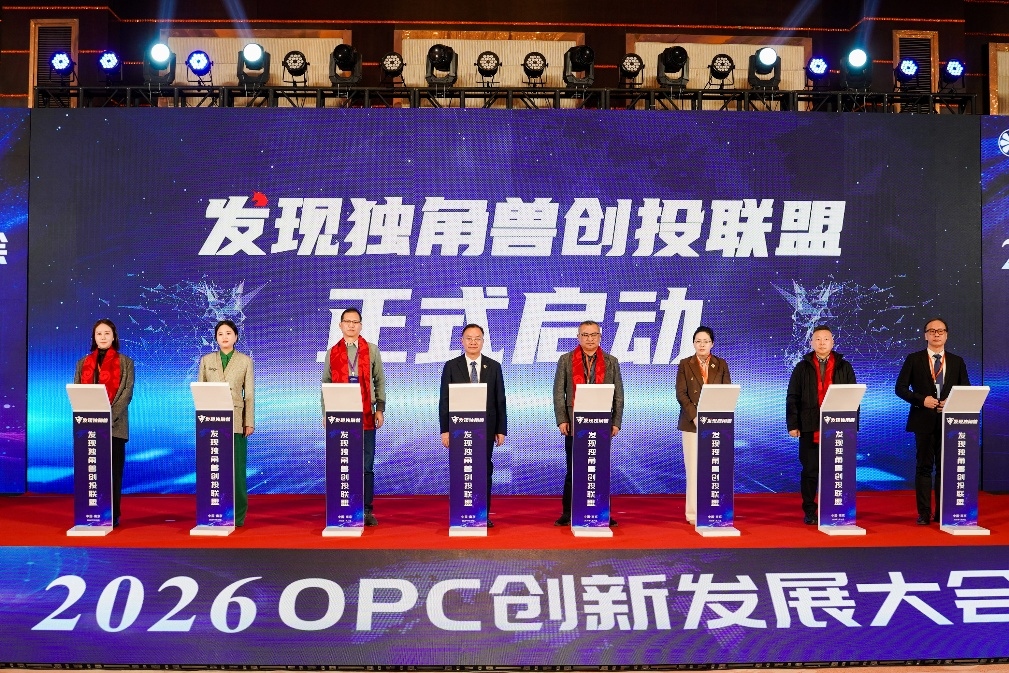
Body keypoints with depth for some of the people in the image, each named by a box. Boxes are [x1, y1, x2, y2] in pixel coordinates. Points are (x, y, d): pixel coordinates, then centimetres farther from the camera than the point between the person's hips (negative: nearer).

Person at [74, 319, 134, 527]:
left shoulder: (125, 362, 6)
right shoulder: (83, 363, 14)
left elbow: (127, 392, -3)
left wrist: (109, 417, -15)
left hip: (115, 425, -2)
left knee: (113, 471, 0)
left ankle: (112, 515, 4)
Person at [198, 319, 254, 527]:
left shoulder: (245, 361, 7)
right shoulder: (206, 360, 10)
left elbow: (250, 394, 4)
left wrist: (250, 422, -1)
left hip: (235, 421, -1)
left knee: (236, 468, -1)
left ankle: (237, 516, 6)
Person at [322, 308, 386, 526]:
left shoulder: (371, 350, 8)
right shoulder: (332, 352, 9)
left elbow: (380, 381, 8)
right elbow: (326, 384, 9)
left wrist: (380, 408, 0)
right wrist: (326, 412, 3)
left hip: (366, 416, 0)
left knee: (366, 465, 1)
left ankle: (367, 511, 8)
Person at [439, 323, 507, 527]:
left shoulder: (494, 367, 5)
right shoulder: (451, 366, 2)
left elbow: (500, 400, 5)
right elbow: (444, 400, 1)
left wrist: (501, 429, 1)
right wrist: (444, 430, -4)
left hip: (486, 427, 1)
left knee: (485, 469, 4)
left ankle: (484, 514, 12)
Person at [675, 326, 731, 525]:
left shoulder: (721, 365, 9)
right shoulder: (685, 364, 5)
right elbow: (681, 394, -1)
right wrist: (695, 417, -13)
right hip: (692, 422, -1)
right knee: (693, 468, -2)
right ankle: (693, 513, 2)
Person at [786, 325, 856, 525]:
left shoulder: (844, 367, 8)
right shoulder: (802, 368, 6)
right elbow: (792, 398, 4)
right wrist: (793, 424, -3)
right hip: (810, 428, 0)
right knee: (810, 471, 4)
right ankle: (809, 511, 12)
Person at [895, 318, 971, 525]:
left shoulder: (957, 361, 10)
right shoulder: (914, 359, 3)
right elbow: (900, 388, 0)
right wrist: (921, 400, -14)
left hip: (949, 421, 2)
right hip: (923, 420, -2)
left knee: (945, 467, 6)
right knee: (924, 467, 1)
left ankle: (943, 512, 13)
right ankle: (924, 513, 5)